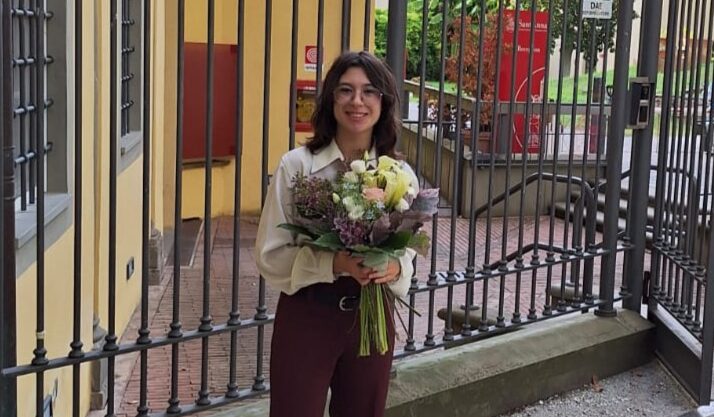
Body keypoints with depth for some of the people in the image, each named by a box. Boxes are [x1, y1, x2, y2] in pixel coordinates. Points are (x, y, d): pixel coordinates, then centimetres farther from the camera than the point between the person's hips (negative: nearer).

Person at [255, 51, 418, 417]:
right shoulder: (296, 165, -10)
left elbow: (408, 252, 9)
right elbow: (269, 254, -10)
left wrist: (395, 269, -14)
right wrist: (334, 264, -23)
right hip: (306, 315, -3)